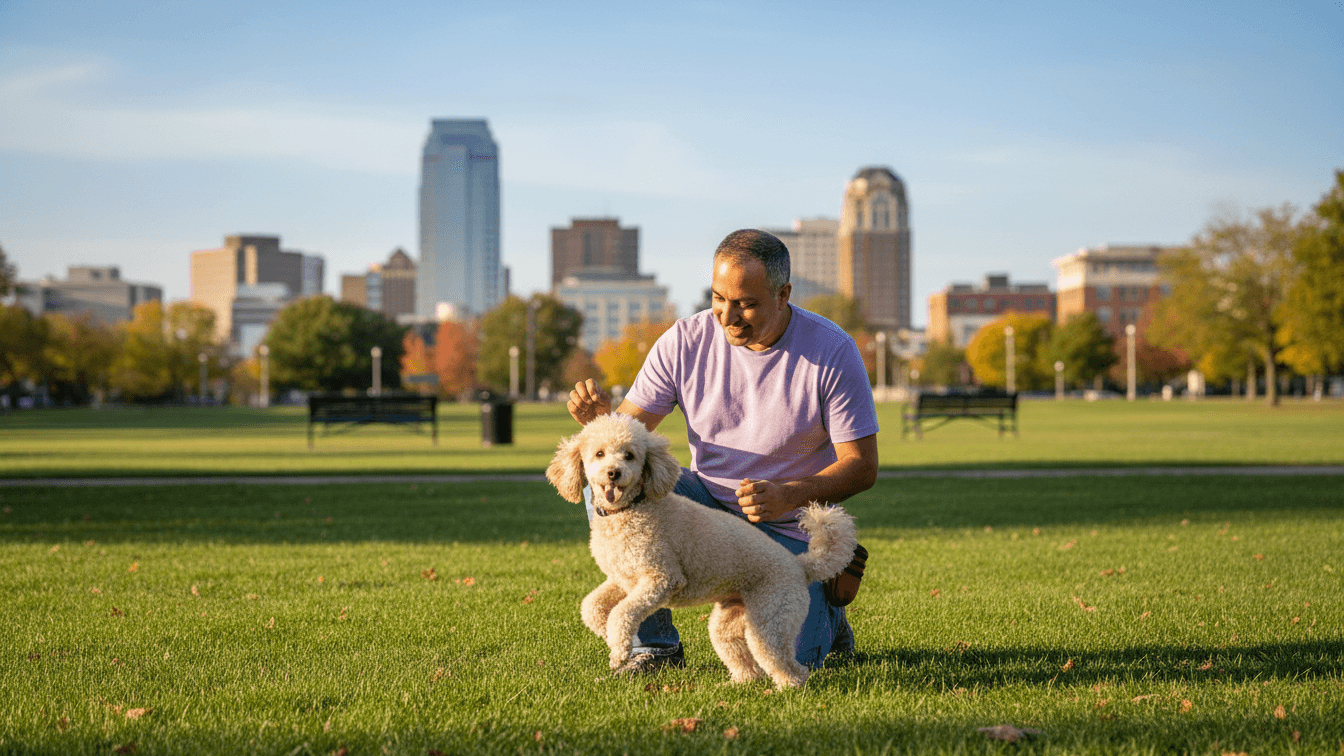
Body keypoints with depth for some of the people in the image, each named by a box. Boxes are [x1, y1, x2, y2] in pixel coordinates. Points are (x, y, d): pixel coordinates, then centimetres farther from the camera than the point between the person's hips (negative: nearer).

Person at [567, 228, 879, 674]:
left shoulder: (832, 352, -16)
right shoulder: (686, 340, -9)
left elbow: (862, 466, -13)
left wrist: (790, 496, -31)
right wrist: (599, 417, -29)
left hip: (789, 529, -3)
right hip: (706, 500, 3)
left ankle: (822, 615, 18)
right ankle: (654, 644, -12)